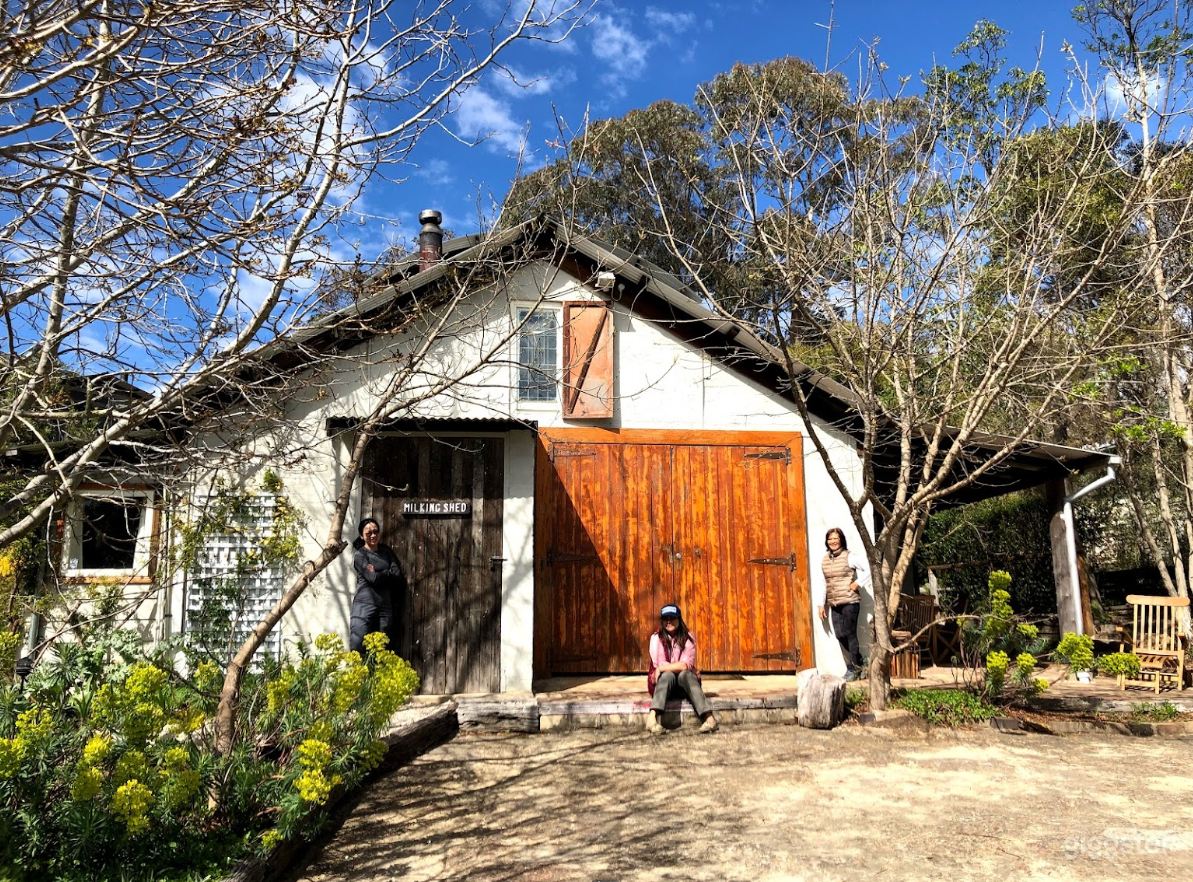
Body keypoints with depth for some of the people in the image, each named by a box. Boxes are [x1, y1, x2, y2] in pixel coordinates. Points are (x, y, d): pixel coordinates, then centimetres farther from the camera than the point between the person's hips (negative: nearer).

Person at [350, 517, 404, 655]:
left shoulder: (386, 551, 16)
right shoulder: (360, 555, 1)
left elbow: (397, 575, 5)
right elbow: (372, 578, -11)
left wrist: (379, 573, -4)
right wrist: (388, 573, 3)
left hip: (385, 607, 5)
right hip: (364, 606, -4)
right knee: (357, 647, -10)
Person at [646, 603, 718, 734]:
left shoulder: (688, 637, -3)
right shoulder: (656, 638, -6)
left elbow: (686, 664, -17)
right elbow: (659, 664, -16)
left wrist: (661, 668, -21)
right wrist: (678, 667, -17)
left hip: (684, 680, 1)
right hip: (662, 682, -1)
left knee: (685, 675, -32)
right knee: (668, 675, -33)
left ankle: (709, 717, -46)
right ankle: (653, 718, -54)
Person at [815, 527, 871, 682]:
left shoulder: (849, 557, -6)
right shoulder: (824, 560, 11)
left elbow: (868, 569, -11)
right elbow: (823, 583, 16)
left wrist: (857, 584, -12)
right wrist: (821, 604, 13)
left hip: (849, 601, -6)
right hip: (834, 604, 6)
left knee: (850, 634, -3)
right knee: (840, 635, 2)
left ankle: (854, 668, 9)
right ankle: (858, 662, 20)